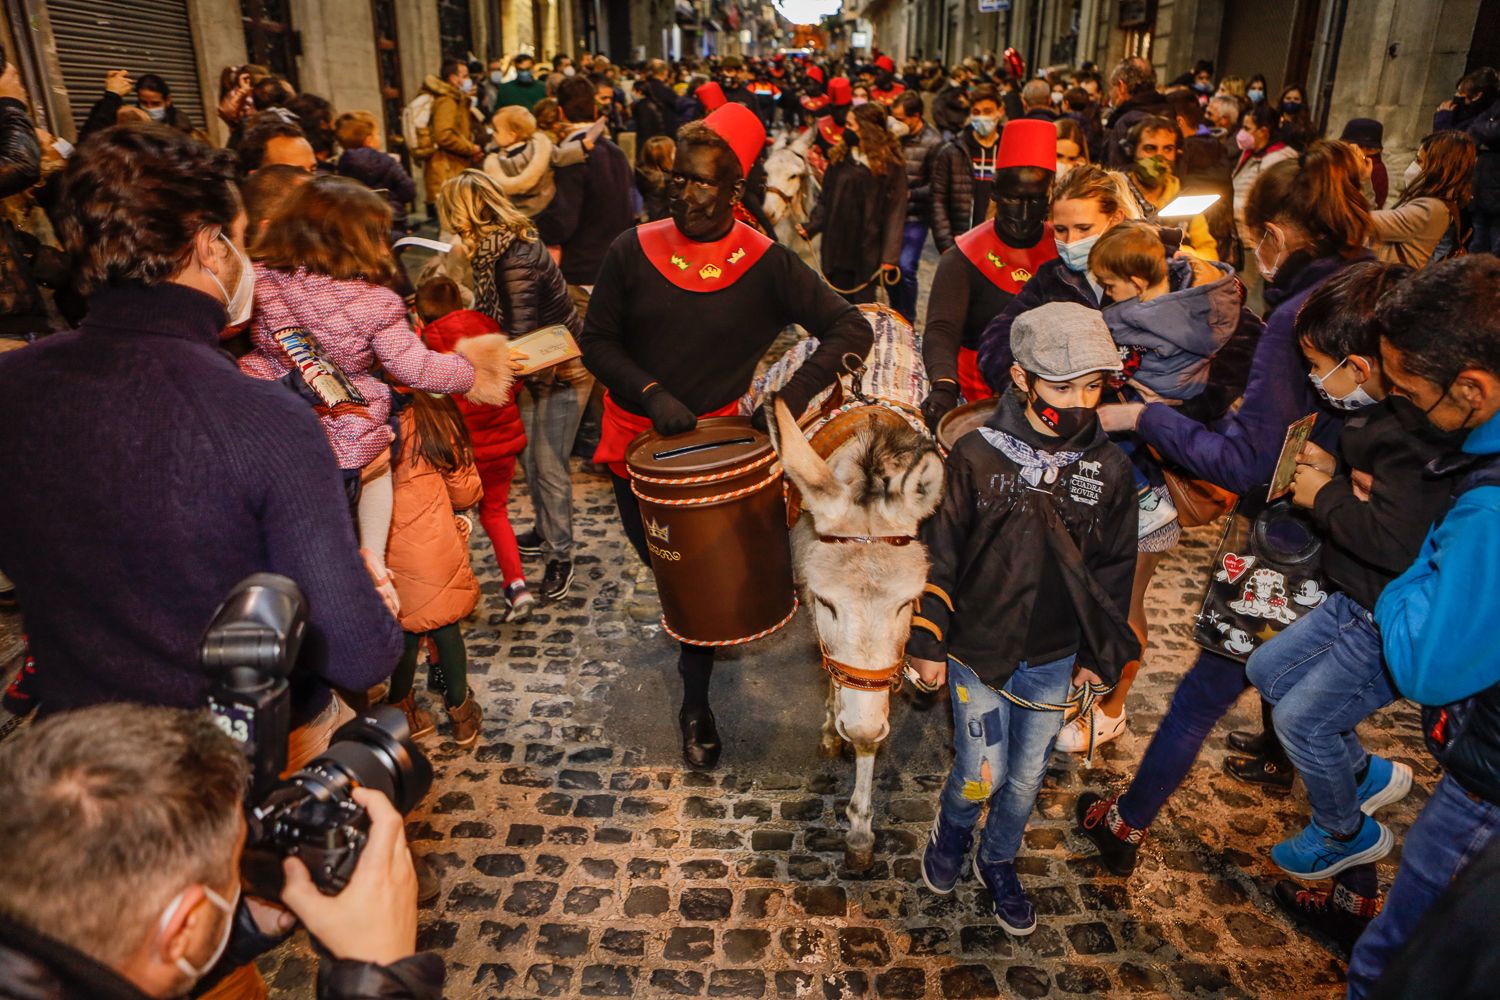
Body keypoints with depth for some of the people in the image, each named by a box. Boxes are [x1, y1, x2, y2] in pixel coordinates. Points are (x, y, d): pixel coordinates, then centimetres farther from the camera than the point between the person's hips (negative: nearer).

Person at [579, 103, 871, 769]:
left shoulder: (766, 265, -11)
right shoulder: (634, 251, -7)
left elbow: (851, 329, -13)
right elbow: (597, 340, -3)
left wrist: (795, 395, -27)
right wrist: (651, 393, -19)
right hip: (636, 441, 2)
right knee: (661, 565, 17)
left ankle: (695, 703, 25)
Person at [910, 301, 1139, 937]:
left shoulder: (1110, 469, -7)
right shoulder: (977, 454, -14)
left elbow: (1113, 569, 4)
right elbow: (938, 552, -7)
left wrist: (1101, 656, 7)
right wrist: (927, 641, -5)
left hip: (1055, 659, 3)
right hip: (978, 649, -2)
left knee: (1027, 777, 16)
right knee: (981, 774, 3)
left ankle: (998, 862, 43)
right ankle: (951, 831, 38)